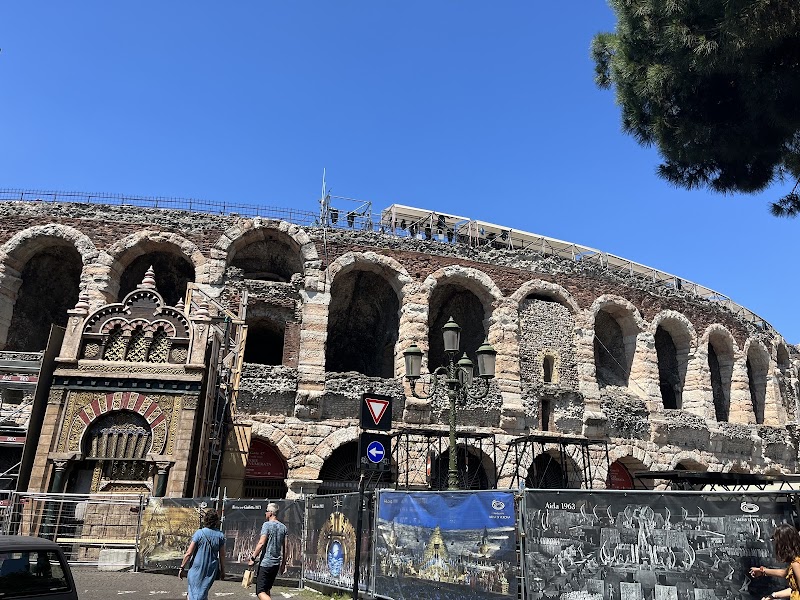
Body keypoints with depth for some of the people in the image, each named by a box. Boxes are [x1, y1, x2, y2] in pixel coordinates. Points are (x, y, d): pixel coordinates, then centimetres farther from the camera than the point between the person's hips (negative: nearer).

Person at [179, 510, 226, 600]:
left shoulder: (199, 533, -10)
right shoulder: (220, 536, -3)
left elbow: (189, 553, -9)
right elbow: (222, 555, 2)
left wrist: (182, 568, 0)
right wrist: (222, 570, 13)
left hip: (197, 569, -2)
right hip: (211, 570, 3)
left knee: (194, 592, 9)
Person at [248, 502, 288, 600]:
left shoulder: (267, 525, -9)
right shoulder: (283, 527, 10)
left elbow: (261, 543, -17)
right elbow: (284, 548, 11)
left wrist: (253, 557, -10)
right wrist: (283, 564, 16)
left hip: (266, 563, -7)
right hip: (276, 564, 7)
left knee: (260, 592, -8)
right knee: (267, 590, 19)